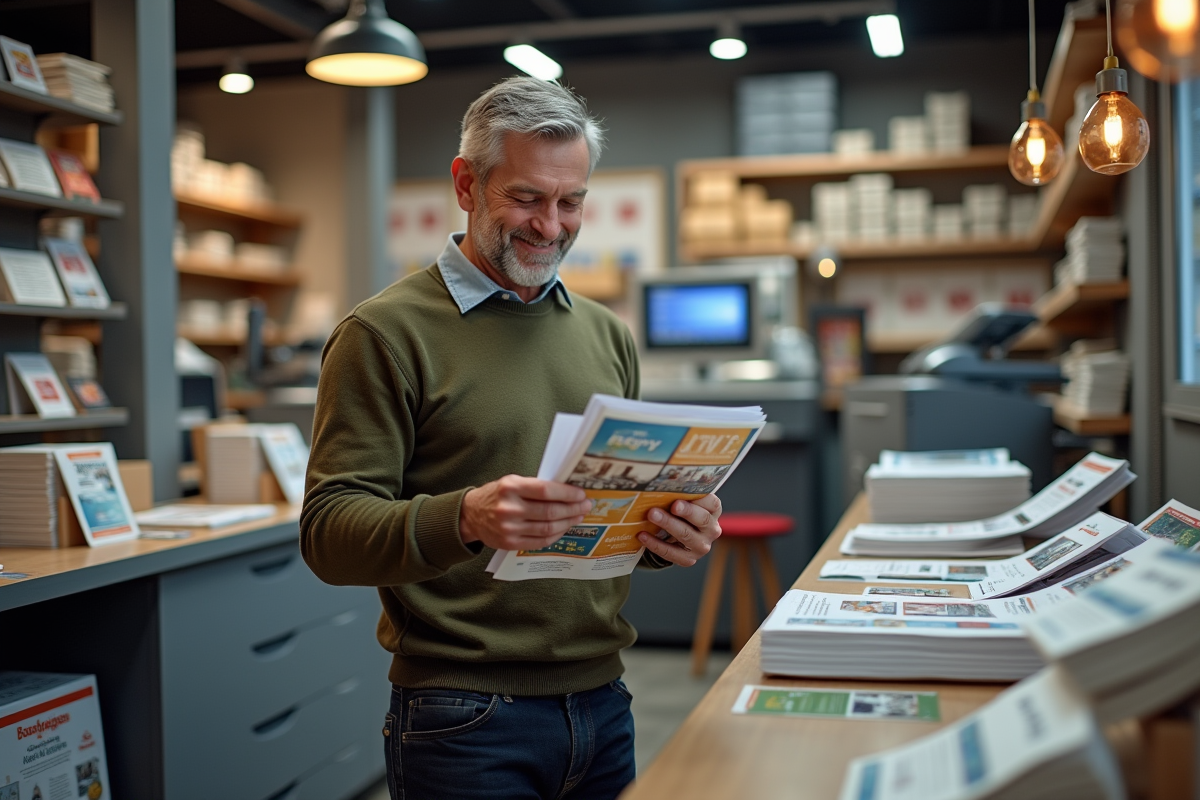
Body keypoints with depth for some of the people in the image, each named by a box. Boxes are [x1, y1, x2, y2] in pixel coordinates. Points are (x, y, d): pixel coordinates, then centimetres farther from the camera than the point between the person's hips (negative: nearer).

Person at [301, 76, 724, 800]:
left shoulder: (609, 335, 11)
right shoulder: (387, 333, -7)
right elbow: (330, 534, -14)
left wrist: (674, 532, -5)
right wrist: (465, 520, -31)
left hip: (602, 704, 6)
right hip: (464, 717, -5)